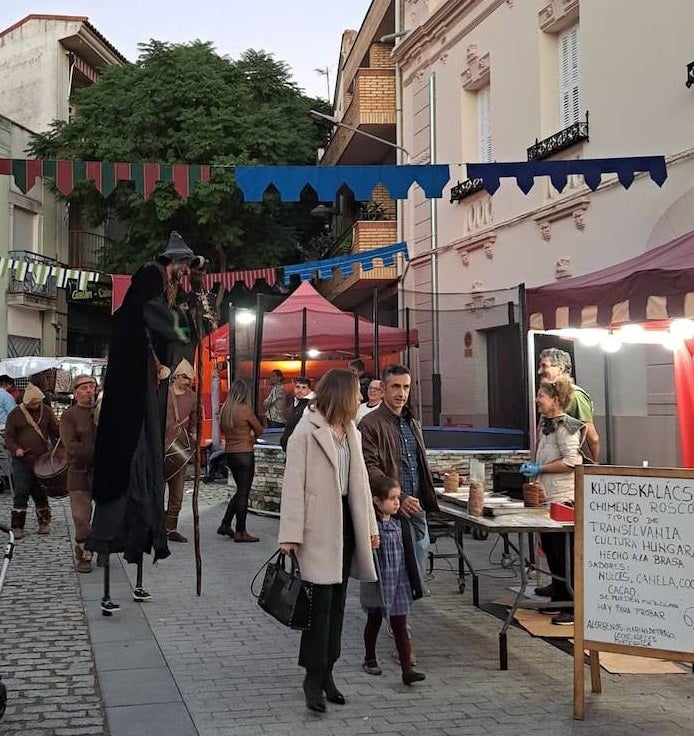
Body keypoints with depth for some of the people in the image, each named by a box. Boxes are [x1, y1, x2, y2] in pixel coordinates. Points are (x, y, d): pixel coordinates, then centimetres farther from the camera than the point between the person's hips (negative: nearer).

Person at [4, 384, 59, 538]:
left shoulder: (47, 412, 7)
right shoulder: (15, 414, 0)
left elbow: (56, 430, 10)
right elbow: (8, 436, 0)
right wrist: (15, 449, -18)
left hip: (42, 460, 2)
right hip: (22, 461, -2)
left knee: (41, 493, 9)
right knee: (21, 492, -8)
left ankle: (44, 523, 21)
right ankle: (17, 527, -2)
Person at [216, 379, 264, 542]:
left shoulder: (225, 409, 3)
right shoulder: (245, 409, -14)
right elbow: (259, 430, -2)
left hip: (229, 453, 7)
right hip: (244, 454, -7)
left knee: (241, 490, 19)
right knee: (243, 493, 1)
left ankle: (225, 525, 20)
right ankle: (240, 532, 6)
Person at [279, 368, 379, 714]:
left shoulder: (351, 432, 13)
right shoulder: (306, 431, -9)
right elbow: (294, 484, -11)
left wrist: (370, 525, 14)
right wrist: (290, 534, -16)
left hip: (346, 521, 7)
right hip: (319, 526, -7)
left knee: (336, 602, 11)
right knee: (321, 601, -7)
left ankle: (326, 672, 20)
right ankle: (314, 676, 4)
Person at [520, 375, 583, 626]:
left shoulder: (565, 426, -15)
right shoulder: (546, 424, 13)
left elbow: (572, 462, -22)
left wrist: (539, 469, -18)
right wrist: (534, 468, 9)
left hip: (564, 499, -10)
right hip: (547, 497, 10)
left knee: (566, 555, -4)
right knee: (551, 551, 16)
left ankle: (575, 608, 4)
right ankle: (559, 600, 27)